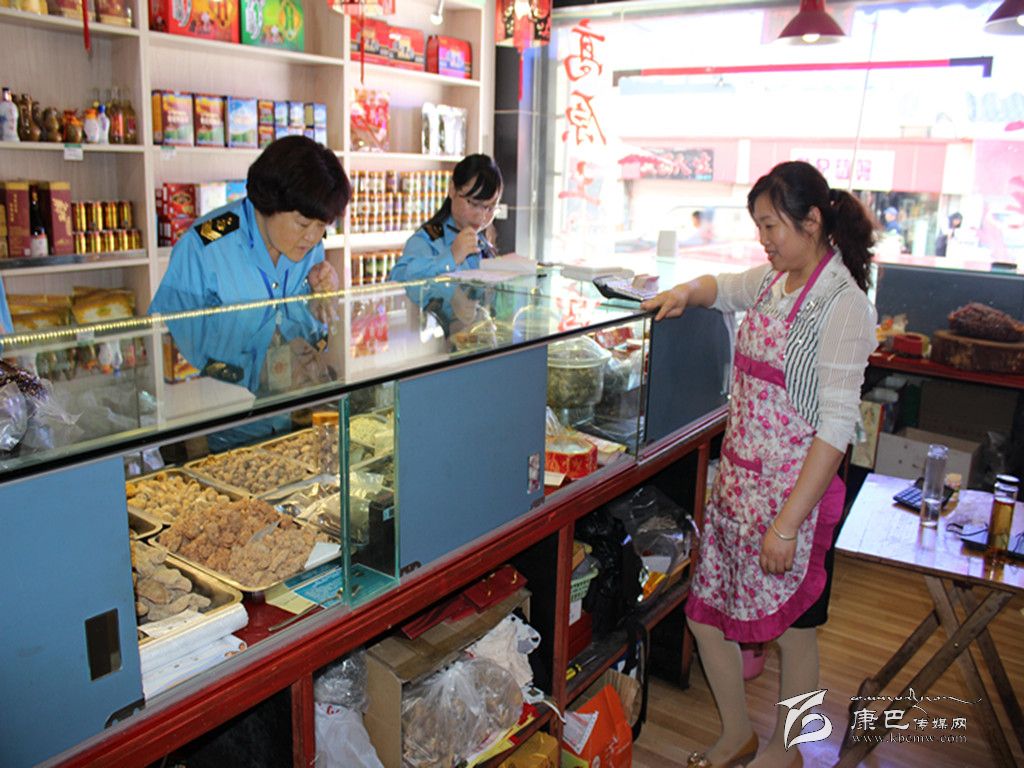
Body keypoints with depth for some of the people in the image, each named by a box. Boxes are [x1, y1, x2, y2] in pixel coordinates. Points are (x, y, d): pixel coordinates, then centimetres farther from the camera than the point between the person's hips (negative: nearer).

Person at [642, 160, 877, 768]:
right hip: (738, 480, 8)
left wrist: (788, 523, -22)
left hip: (796, 490, -8)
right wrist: (687, 292, 6)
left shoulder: (843, 304, -16)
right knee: (705, 615, 14)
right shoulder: (772, 280, 6)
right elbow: (723, 287, 29)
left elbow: (837, 425, -20)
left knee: (795, 629, 12)